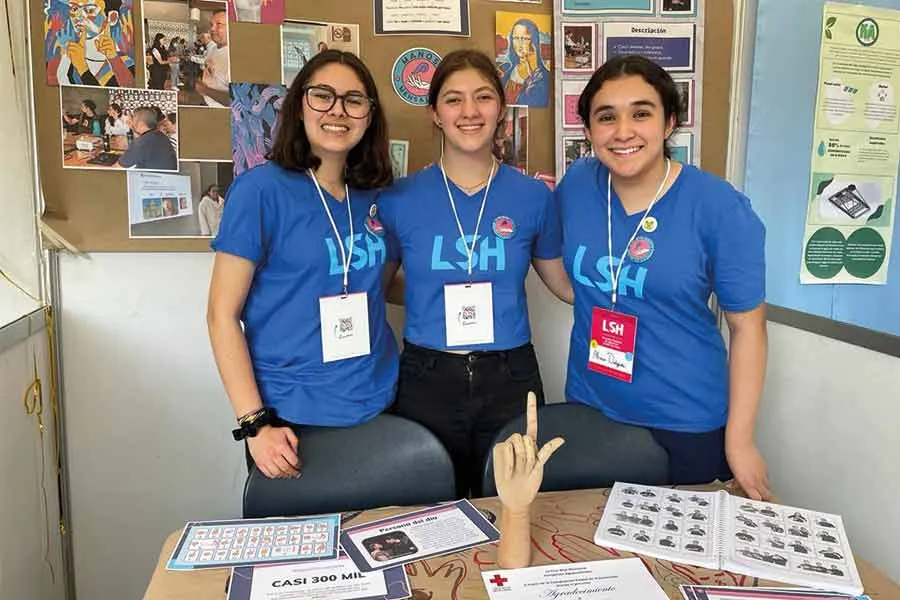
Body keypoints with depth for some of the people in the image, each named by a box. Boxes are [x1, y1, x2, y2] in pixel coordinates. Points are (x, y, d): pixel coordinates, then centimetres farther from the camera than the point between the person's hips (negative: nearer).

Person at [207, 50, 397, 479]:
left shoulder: (374, 198, 4)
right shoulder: (262, 188, -10)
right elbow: (223, 314, -11)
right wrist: (255, 423, -16)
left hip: (379, 411, 5)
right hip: (293, 420, -5)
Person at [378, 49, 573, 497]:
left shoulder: (533, 197, -1)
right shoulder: (398, 200, -3)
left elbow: (566, 284, 10)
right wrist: (439, 295, -3)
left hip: (510, 380, 1)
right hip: (427, 381, 0)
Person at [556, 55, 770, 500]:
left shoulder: (719, 207, -16)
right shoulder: (575, 184, -5)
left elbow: (746, 326, -10)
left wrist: (740, 441, -9)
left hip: (688, 425, -3)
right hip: (588, 408, 4)